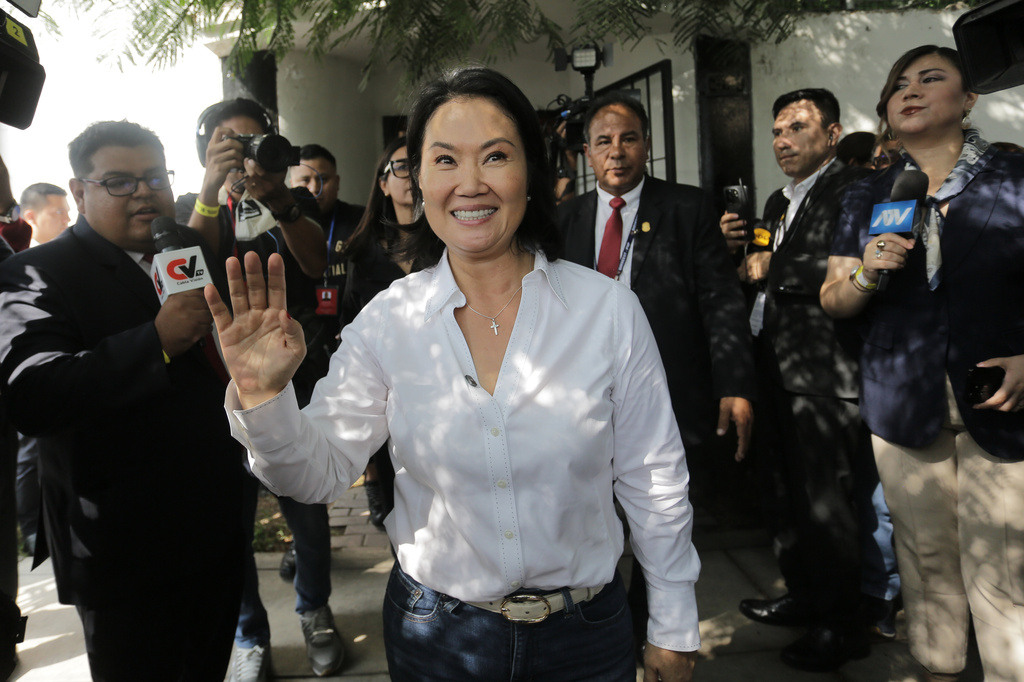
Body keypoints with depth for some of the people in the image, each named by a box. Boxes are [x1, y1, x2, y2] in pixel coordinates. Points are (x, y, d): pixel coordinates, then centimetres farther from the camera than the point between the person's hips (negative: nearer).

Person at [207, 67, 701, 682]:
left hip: (584, 631, 0)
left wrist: (674, 630, 2)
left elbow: (653, 481, -6)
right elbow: (320, 473, -9)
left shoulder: (610, 310, -13)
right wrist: (264, 397, -29)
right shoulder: (387, 320, -10)